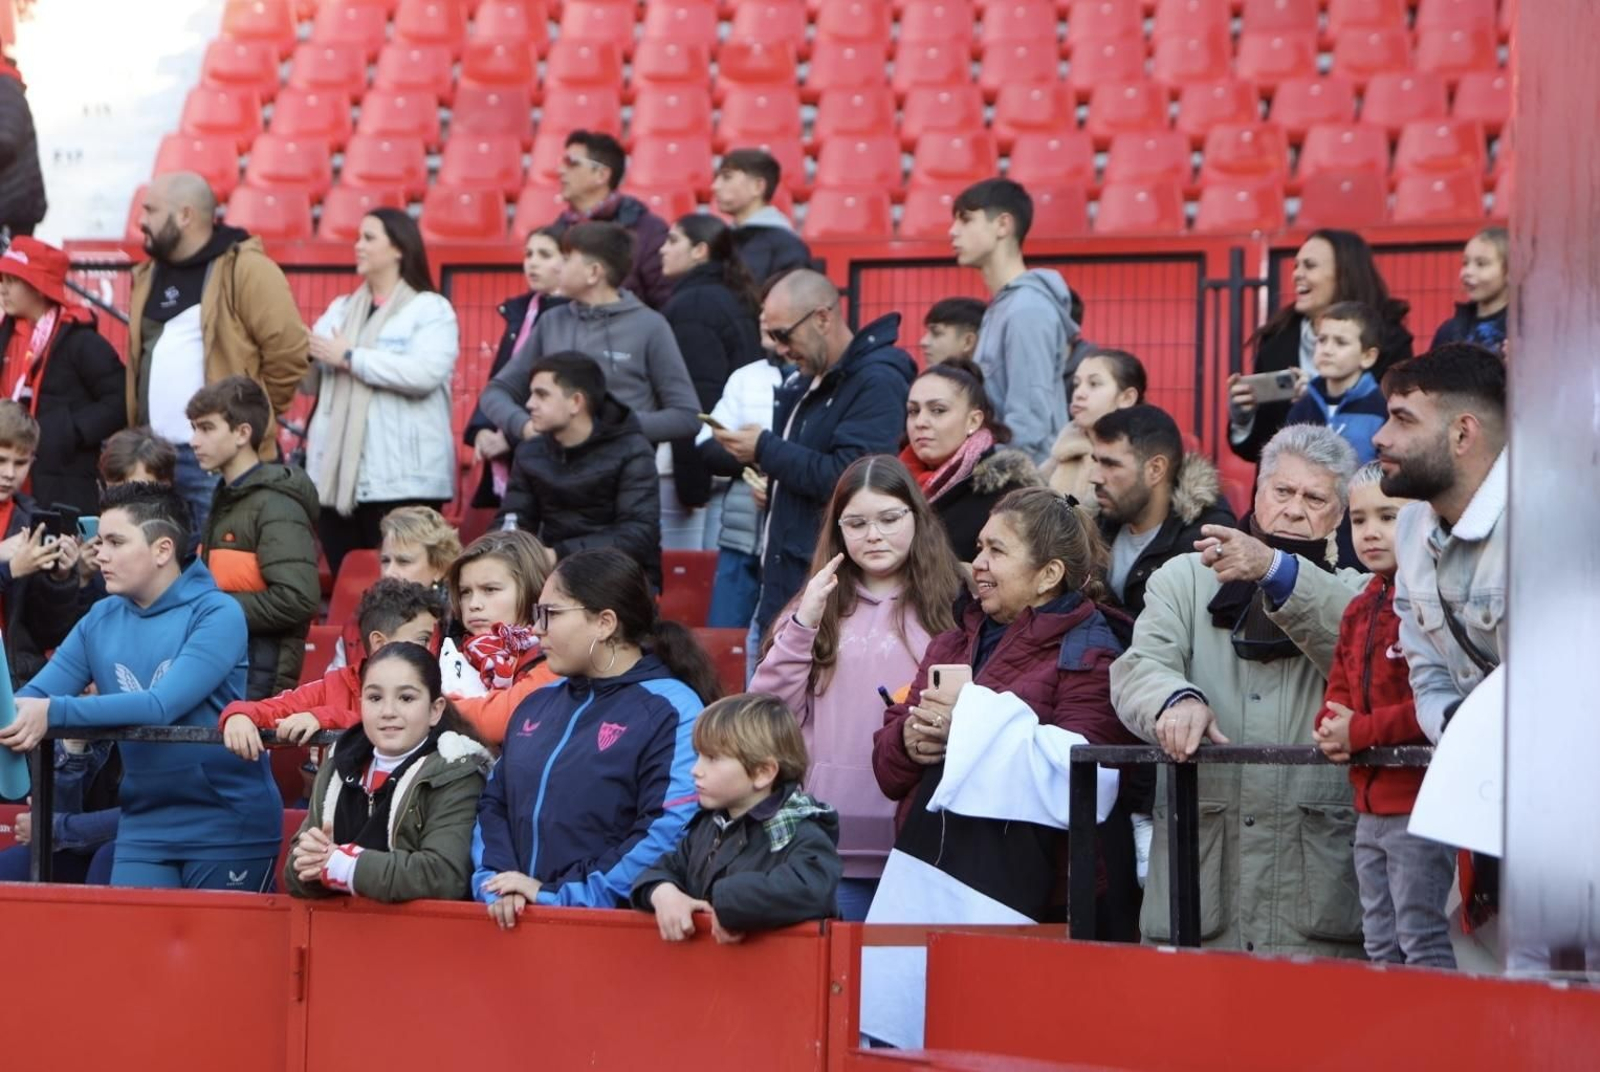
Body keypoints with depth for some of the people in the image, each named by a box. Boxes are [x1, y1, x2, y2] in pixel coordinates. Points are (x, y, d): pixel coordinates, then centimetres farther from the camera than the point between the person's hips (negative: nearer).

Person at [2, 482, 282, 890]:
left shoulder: (216, 614, -13)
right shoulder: (100, 620, 5)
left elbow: (162, 706, -25)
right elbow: (35, 697, -1)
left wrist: (56, 713, -33)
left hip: (228, 824, -5)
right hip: (145, 826, 5)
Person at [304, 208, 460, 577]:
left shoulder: (431, 310, 1)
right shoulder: (340, 310, 19)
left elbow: (424, 373, -17)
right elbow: (311, 383, 19)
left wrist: (351, 358, -11)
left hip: (401, 479, -6)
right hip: (336, 476, 6)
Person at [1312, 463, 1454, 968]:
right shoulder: (1361, 609, 15)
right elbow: (1339, 692, 21)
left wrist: (1360, 732, -16)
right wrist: (1331, 729, -2)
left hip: (1422, 806, -9)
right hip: (1371, 807, 9)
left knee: (1424, 943, -7)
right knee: (1381, 948, 14)